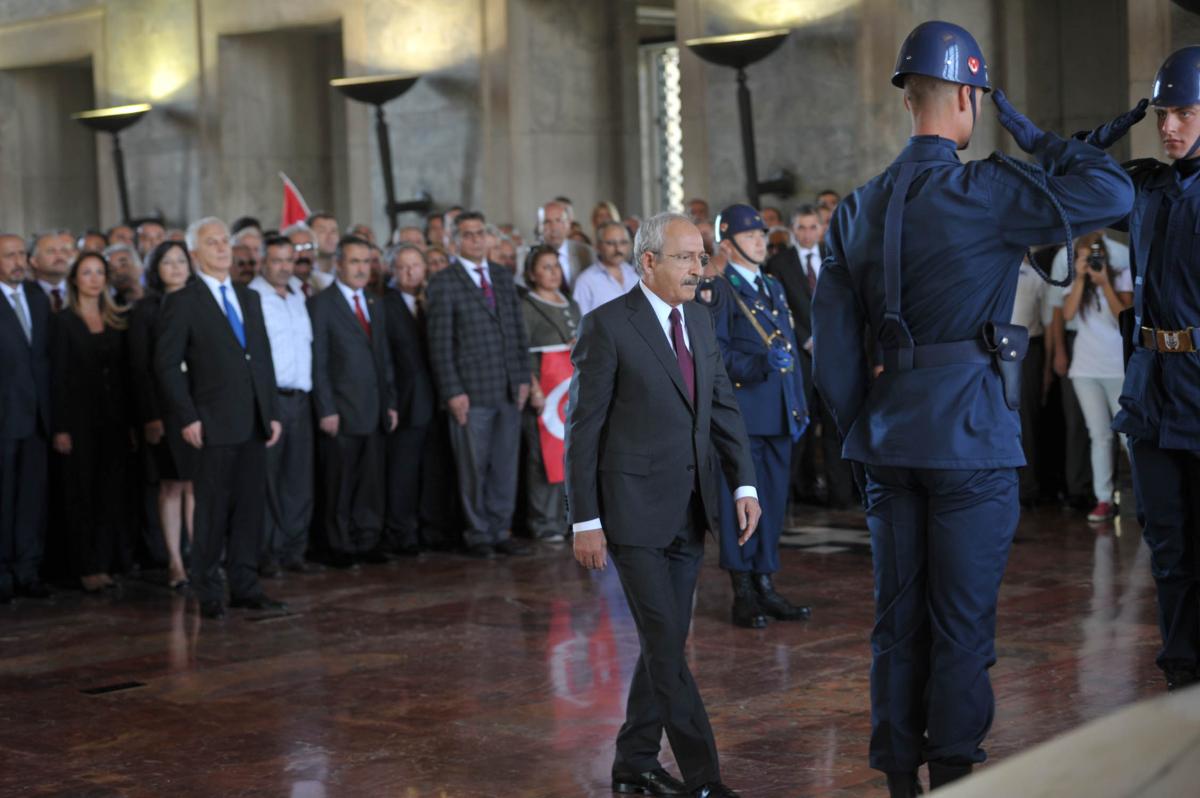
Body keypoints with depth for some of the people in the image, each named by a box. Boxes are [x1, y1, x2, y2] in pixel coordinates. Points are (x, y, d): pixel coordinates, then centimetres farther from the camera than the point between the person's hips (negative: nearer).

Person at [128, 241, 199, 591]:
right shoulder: (145, 309, 2)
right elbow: (139, 368, -2)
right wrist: (149, 417, -10)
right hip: (165, 408, -2)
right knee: (171, 487, 0)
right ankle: (175, 563, 5)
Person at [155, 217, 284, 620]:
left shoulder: (250, 298, 17)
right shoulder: (183, 302, -3)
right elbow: (167, 364, -6)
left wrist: (271, 412, 11)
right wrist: (187, 417, -13)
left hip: (254, 422, 6)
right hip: (214, 424, -6)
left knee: (250, 507, 7)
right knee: (213, 510, -2)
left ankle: (245, 587, 14)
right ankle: (208, 593, 6)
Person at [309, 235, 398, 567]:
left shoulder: (375, 305, 17)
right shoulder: (321, 304, -4)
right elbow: (318, 363, -8)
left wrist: (391, 403, 12)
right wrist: (326, 410, -13)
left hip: (375, 412, 6)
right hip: (342, 412, -6)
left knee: (372, 481, 7)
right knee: (340, 485, 1)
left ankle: (367, 542, 15)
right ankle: (339, 546, 9)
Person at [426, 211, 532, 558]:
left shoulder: (503, 277, 14)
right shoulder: (443, 283, -3)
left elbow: (517, 331, 15)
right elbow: (440, 343, -6)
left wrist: (523, 377, 7)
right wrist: (453, 392, -11)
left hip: (509, 390, 5)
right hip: (471, 392, -5)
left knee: (506, 465, 7)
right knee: (474, 468, 2)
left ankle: (500, 532, 16)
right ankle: (478, 535, 12)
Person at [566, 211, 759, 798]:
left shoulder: (699, 321, 11)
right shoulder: (607, 326, -10)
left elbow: (723, 408, 12)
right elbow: (583, 429, -9)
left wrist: (745, 484, 0)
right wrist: (584, 520, -11)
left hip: (689, 511, 7)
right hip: (634, 511, -7)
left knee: (665, 643, 12)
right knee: (666, 648, -6)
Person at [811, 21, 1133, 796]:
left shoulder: (858, 209, 8)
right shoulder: (983, 193, -11)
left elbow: (834, 348, 8)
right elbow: (1112, 193, -14)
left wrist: (859, 434, 15)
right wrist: (1029, 131, -3)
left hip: (890, 438, 6)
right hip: (970, 440, -6)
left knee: (897, 621, 12)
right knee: (962, 628, 1)